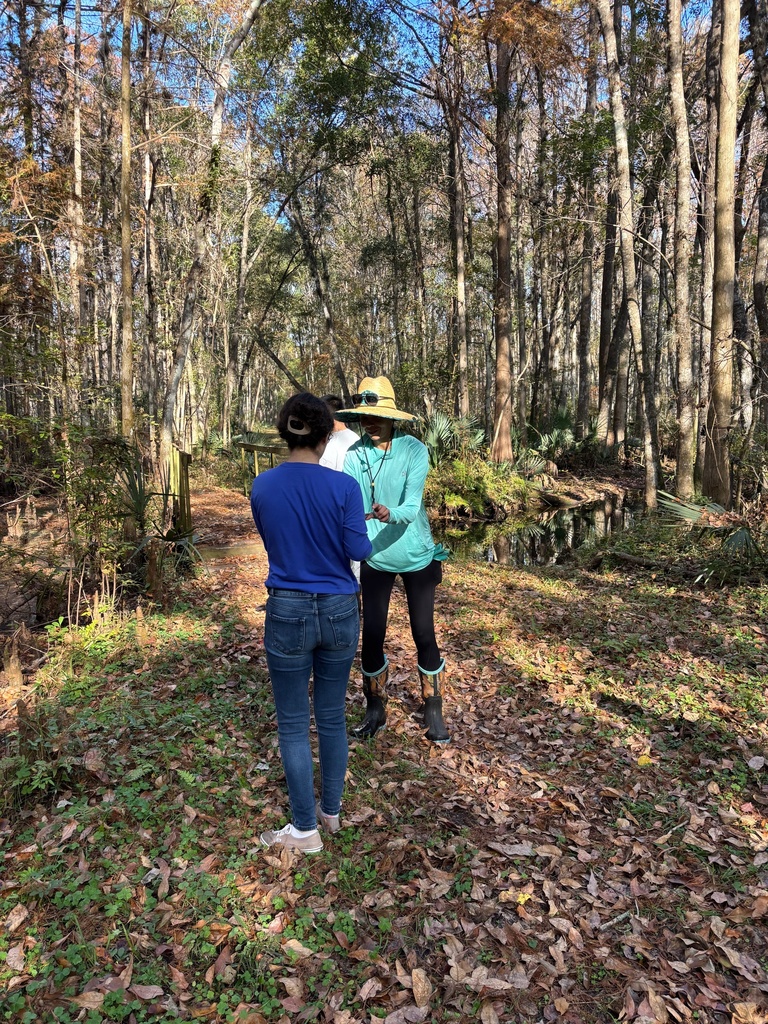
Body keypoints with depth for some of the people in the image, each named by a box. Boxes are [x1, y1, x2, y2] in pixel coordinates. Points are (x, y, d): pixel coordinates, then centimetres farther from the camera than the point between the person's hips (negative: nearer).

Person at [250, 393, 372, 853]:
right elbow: (360, 550, -8)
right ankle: (331, 810, 35)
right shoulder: (344, 487, -13)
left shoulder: (262, 487, -6)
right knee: (332, 717, 18)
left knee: (294, 724, 11)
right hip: (339, 612, 1)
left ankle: (306, 829, 22)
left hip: (288, 612, 0)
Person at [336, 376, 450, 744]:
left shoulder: (414, 450, -17)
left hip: (416, 557, -2)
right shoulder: (354, 455, -8)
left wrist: (389, 514, -48)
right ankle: (375, 709, 28)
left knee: (424, 635, 6)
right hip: (374, 559, 2)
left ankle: (434, 713, 24)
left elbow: (412, 507, -27)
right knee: (371, 636, 7)